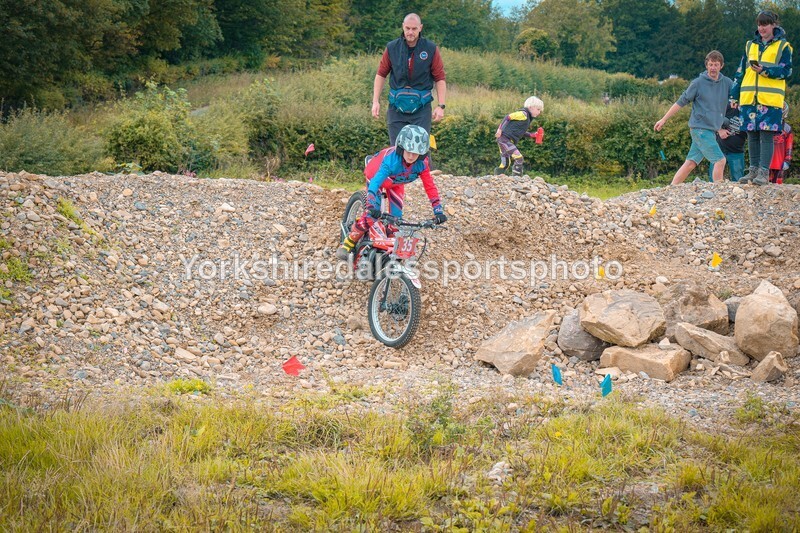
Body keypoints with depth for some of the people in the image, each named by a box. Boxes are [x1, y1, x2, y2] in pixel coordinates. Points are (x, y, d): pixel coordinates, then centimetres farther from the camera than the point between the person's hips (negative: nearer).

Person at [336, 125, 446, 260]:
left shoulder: (421, 164, -31)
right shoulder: (391, 159, -44)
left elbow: (430, 187, -27)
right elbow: (376, 181, -53)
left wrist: (438, 211, -35)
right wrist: (371, 206, -65)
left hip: (396, 183, 4)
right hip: (376, 174, -4)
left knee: (396, 218, -4)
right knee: (372, 214, -18)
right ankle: (347, 244, -4)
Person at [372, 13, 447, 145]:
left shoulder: (431, 49, -2)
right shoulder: (392, 48, 1)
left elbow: (440, 79, 0)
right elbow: (381, 75, 9)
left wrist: (441, 106, -6)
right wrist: (376, 101, 2)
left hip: (421, 109, -2)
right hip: (396, 108, 2)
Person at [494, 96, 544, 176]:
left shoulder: (528, 118, 16)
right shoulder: (523, 114, -12)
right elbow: (508, 117, -17)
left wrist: (532, 135, 13)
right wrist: (500, 129, -23)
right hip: (505, 139, -10)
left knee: (505, 164, 15)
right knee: (519, 158, -15)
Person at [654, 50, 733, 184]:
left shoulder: (727, 83, 7)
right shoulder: (698, 83, -5)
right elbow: (681, 102, 1)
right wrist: (664, 120, 2)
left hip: (712, 130, 5)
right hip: (700, 128, -5)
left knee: (690, 163, 6)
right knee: (720, 160, -12)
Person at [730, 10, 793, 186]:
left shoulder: (783, 46, 5)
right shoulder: (750, 46, 17)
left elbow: (786, 71, -4)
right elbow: (740, 72, 19)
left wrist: (765, 71, -18)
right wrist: (734, 95, 14)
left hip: (771, 99, -4)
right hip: (749, 98, 4)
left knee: (766, 135, -7)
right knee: (752, 136, 6)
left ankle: (764, 172, -6)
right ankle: (754, 170, 13)